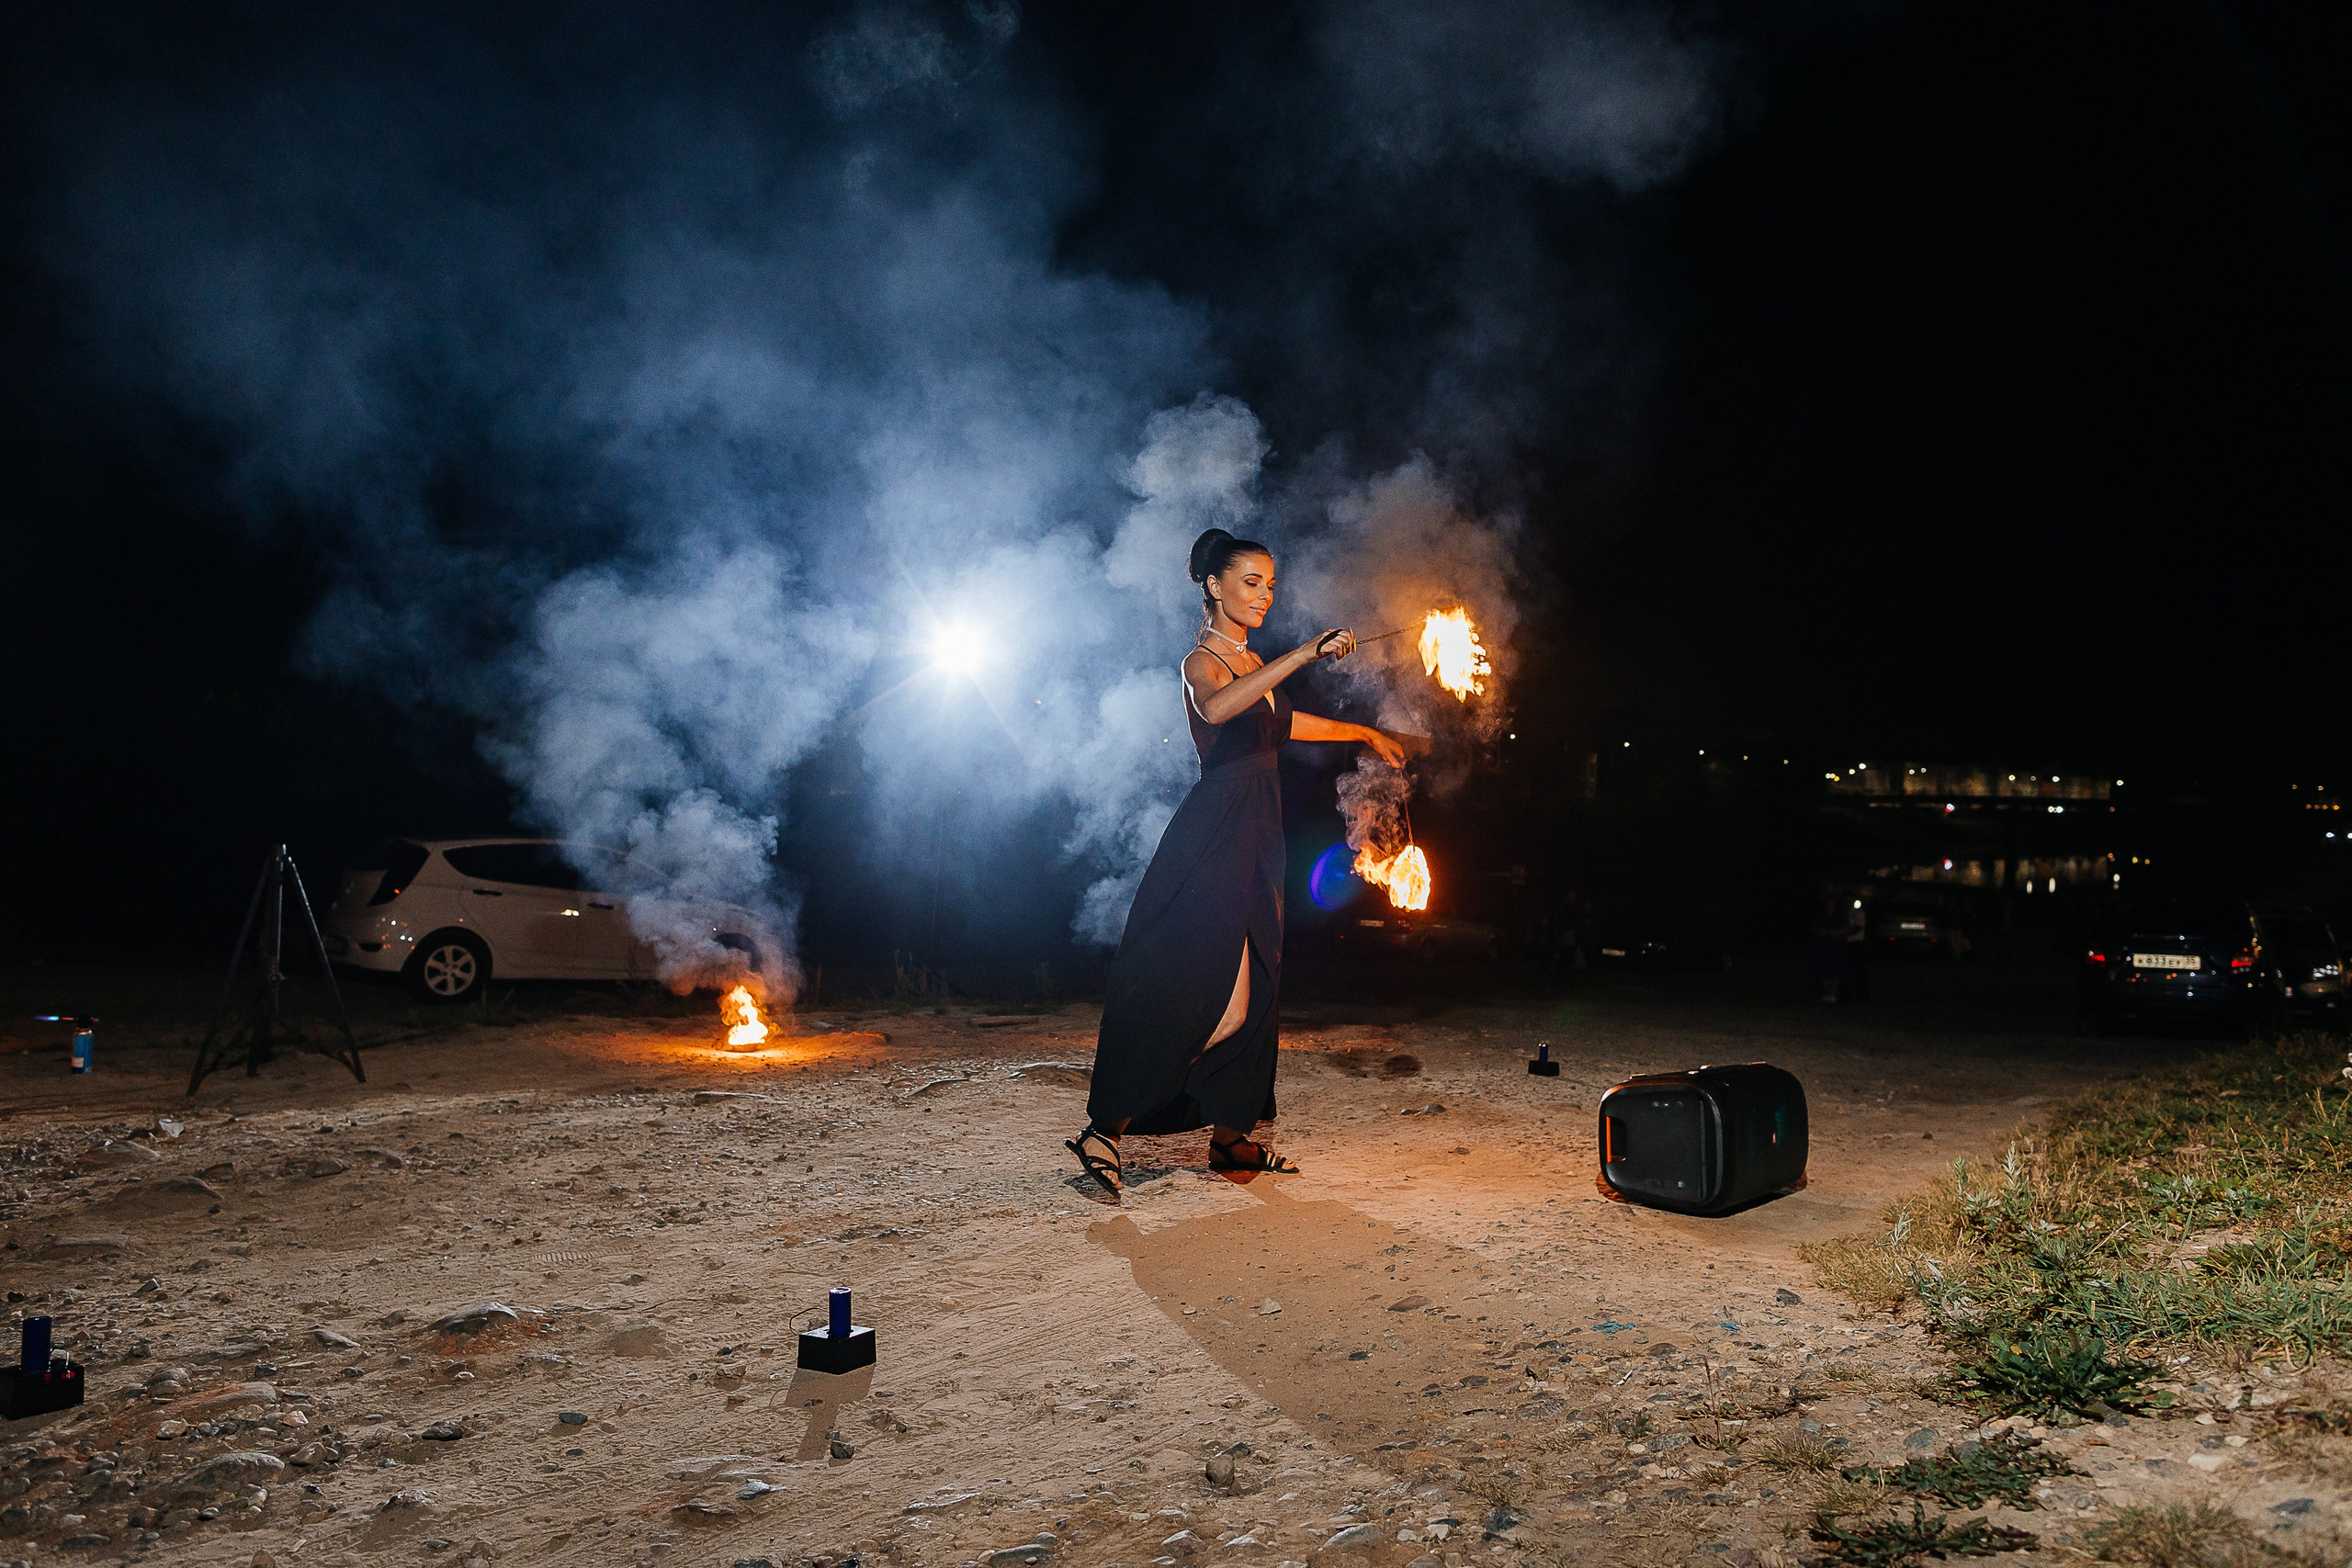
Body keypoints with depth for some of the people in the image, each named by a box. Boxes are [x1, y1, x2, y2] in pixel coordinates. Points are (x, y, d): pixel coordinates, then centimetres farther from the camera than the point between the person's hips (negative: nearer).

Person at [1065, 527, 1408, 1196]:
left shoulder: (1252, 663, 18)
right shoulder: (1201, 660, -9)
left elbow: (1282, 722, 36)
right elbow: (1214, 707, -34)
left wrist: (1364, 733, 46)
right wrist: (1304, 655, -38)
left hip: (1255, 839, 9)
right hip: (1214, 837, -9)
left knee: (1249, 994, 10)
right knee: (1204, 1000, -14)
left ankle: (1231, 1135, 18)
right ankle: (1105, 1129, -8)